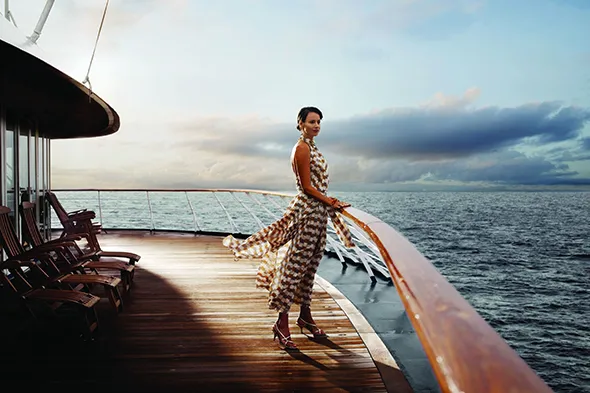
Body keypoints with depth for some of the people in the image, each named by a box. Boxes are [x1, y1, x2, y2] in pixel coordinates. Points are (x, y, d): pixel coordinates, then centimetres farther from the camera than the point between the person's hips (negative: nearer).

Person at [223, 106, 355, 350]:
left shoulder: (311, 147, 18)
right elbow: (306, 186, -15)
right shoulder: (302, 148, -11)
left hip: (318, 210, 10)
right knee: (295, 265, -7)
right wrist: (330, 202, -12)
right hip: (307, 211, -10)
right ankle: (282, 322, 0)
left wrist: (330, 201, 10)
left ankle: (305, 316, 26)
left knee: (310, 266, 15)